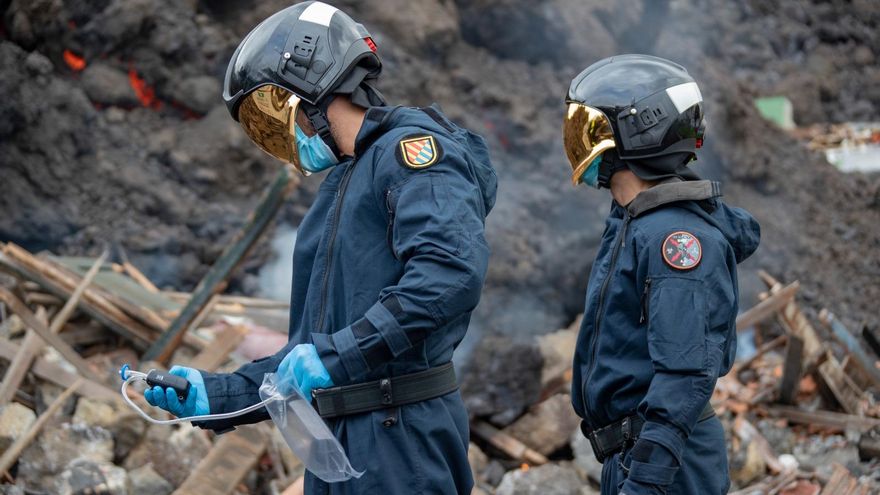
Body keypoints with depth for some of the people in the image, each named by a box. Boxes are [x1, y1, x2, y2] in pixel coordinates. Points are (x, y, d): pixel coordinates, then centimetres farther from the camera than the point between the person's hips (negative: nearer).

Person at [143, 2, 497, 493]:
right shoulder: (339, 187, 21)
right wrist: (216, 396, 14)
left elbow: (452, 271, -26)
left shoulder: (411, 148, -7)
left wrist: (338, 353, -25)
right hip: (337, 442, 9)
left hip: (402, 439, -9)